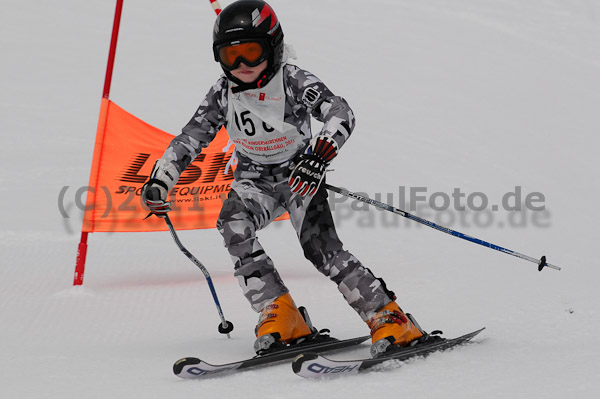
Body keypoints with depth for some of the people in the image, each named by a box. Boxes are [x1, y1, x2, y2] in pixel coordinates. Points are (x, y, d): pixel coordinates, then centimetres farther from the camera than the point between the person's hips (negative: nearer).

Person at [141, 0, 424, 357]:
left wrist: (321, 152, -51)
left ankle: (390, 319, -16)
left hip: (300, 174, -4)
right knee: (233, 224, -27)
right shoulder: (223, 94, -6)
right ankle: (279, 315, -21)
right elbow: (191, 138, 2)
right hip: (255, 178, 4)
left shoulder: (293, 81, -20)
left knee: (321, 247, -23)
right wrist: (160, 181, -8)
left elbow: (341, 113, -33)